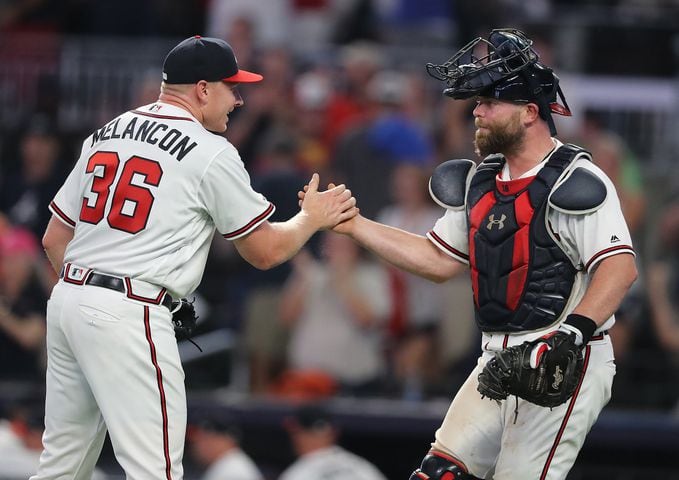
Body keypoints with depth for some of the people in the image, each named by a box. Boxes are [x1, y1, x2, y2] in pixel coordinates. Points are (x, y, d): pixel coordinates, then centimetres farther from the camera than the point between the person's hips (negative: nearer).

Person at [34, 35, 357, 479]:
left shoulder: (106, 134, 15)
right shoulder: (211, 152, -5)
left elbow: (54, 239, 17)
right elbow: (265, 251, 0)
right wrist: (313, 218, 17)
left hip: (68, 298, 8)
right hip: (129, 315, -8)